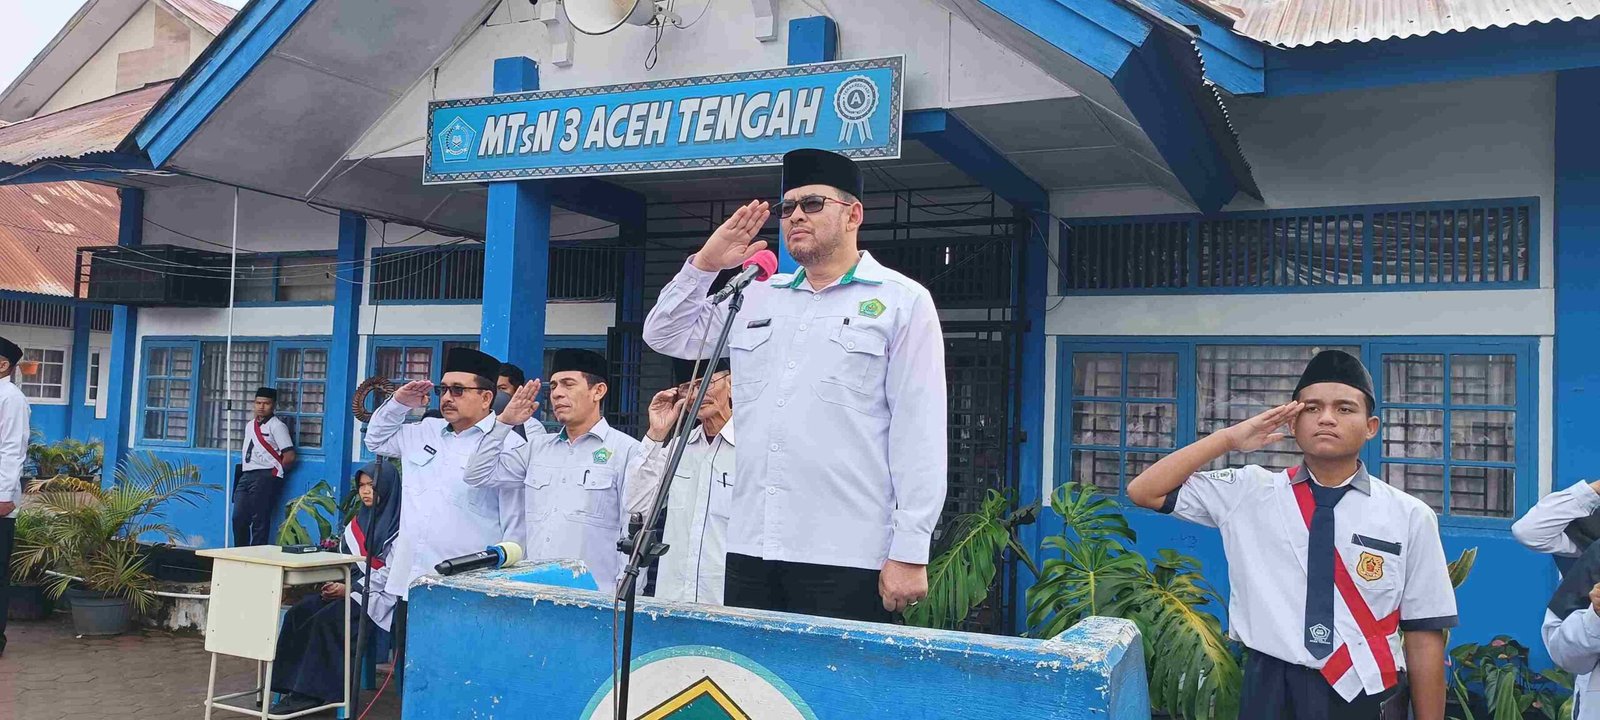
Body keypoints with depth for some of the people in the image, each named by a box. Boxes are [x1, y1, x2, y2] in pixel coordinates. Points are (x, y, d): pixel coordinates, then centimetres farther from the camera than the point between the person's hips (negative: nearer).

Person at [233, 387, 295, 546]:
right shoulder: (250, 425, 19)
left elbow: (289, 456, -11)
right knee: (239, 518, 3)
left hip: (265, 477, -7)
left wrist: (275, 474, -3)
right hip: (246, 476, 7)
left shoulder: (277, 426, -5)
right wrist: (243, 470, 15)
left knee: (260, 520, -6)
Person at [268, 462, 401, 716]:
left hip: (378, 595, -8)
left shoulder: (400, 525, -9)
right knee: (299, 613, -14)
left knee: (327, 621, -28)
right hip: (349, 589, 8)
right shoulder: (358, 521, 16)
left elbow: (390, 572, -15)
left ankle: (313, 692, -19)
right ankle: (292, 686, -14)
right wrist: (335, 583, -6)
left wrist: (350, 589, -17)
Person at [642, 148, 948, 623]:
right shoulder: (757, 298, 17)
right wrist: (704, 264, 10)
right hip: (749, 550, 5)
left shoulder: (901, 301, 2)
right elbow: (665, 335, 24)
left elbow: (918, 432, -4)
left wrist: (910, 553, -10)